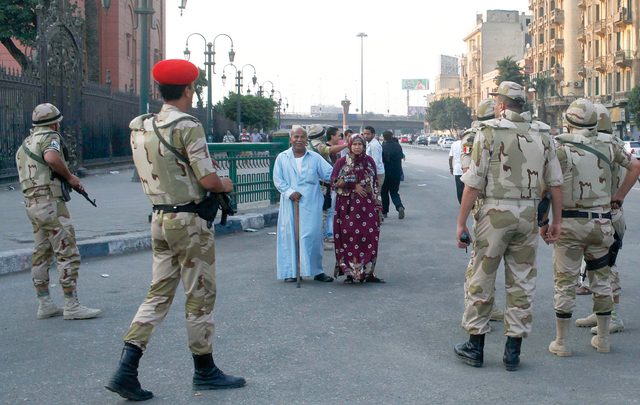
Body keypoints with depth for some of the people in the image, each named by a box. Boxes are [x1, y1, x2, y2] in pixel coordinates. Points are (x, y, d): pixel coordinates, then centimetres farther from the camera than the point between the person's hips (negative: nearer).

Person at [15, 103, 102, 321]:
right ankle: (72, 306, -6)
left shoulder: (26, 143, 21)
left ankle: (45, 305, 16)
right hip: (50, 202, -9)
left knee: (41, 254, 12)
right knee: (68, 254, -6)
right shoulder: (49, 137, -7)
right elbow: (51, 157, -29)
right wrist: (70, 176, -15)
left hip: (32, 203, 9)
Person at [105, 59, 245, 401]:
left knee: (159, 294, 11)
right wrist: (225, 185, 4)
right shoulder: (188, 126, -16)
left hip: (159, 219, 7)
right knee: (200, 295, 6)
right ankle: (204, 371, 18)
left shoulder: (139, 126, 8)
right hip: (189, 221, -7)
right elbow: (208, 179, -18)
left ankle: (126, 370, 5)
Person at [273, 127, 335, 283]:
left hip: (311, 204, 0)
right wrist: (289, 192, -11)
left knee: (311, 236, -4)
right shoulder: (282, 158, 9)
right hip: (290, 204, 0)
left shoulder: (315, 158, 8)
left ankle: (317, 271, 6)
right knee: (290, 236, 1)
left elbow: (330, 173, 3)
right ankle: (290, 271, 10)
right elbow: (278, 179, 4)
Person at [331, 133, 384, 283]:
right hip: (348, 205, -2)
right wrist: (354, 185, -10)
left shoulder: (369, 161, 9)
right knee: (349, 237, -3)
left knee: (369, 236, -5)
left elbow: (375, 183, 12)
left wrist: (378, 205, 7)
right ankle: (350, 273, 5)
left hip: (367, 205, 2)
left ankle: (368, 272, 1)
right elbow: (334, 181, -4)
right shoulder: (342, 162, 3)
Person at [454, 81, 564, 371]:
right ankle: (513, 352, 14)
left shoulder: (489, 132, -7)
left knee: (482, 281, 8)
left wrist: (461, 222, -5)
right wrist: (556, 220, 17)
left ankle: (475, 347, 15)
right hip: (528, 216, 4)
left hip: (495, 212, -4)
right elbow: (555, 183, 8)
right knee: (522, 283, 9)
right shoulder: (542, 135, 6)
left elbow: (473, 183, -10)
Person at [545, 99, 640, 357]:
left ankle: (562, 343, 9)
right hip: (602, 222, 4)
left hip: (570, 223, -4)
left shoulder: (561, 148, -10)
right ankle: (603, 339, 24)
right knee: (601, 279, 16)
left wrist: (543, 222, -6)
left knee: (565, 282, 4)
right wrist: (619, 197, 19)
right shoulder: (608, 145, 3)